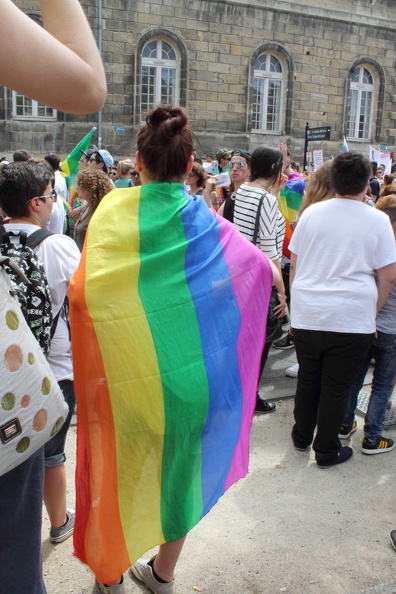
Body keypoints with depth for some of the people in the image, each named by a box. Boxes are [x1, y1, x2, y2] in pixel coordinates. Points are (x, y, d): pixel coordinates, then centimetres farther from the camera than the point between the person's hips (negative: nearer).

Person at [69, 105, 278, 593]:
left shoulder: (113, 209, -10)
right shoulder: (204, 219, -6)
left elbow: (82, 291, -20)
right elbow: (263, 268, 2)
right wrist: (272, 270, 24)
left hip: (126, 372, -1)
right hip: (186, 374, 1)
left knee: (121, 466, 21)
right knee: (177, 465, 20)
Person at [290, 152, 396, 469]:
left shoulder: (312, 212, 4)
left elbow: (294, 264, 9)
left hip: (306, 315, 3)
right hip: (351, 320, -3)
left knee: (307, 379, 19)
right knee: (336, 388, 9)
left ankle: (302, 436, 37)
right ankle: (327, 451, 24)